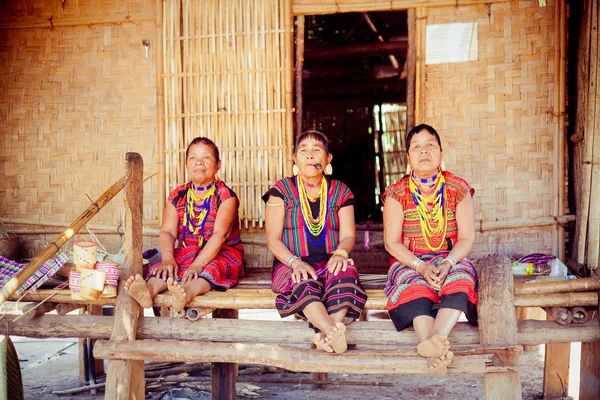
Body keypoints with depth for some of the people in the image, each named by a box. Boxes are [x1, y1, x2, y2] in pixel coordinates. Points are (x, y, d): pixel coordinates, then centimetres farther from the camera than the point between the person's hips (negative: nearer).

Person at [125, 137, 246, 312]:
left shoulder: (225, 196, -6)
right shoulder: (178, 196, 8)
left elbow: (219, 235, -20)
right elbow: (167, 231, -4)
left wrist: (197, 265, -34)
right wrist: (167, 258, -27)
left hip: (222, 253, -4)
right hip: (186, 253, 4)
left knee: (214, 268, -37)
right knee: (162, 268, -25)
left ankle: (186, 292, -67)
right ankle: (149, 290, -58)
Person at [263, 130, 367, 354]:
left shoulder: (340, 191, 13)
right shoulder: (282, 191, 6)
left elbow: (348, 235, 6)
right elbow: (273, 240, -1)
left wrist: (340, 253, -18)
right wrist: (295, 262, -20)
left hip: (330, 263, 2)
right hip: (293, 265, -1)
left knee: (346, 273, -34)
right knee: (304, 283, -37)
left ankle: (326, 335, -49)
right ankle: (333, 332, -57)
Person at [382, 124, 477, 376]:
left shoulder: (458, 189, 4)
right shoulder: (397, 194, 1)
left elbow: (466, 237, -1)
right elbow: (392, 242, -3)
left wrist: (448, 264, -22)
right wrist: (421, 266, -20)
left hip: (451, 260, 1)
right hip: (410, 262, 0)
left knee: (460, 279, -33)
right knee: (415, 286, -34)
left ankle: (436, 339, -55)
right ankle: (436, 351, -50)